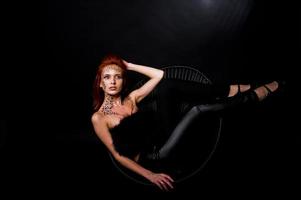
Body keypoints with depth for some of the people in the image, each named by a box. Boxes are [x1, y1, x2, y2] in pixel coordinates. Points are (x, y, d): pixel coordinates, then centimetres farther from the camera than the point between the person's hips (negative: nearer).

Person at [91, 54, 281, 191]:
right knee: (198, 108, -20)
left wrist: (129, 66, 4)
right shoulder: (99, 118, -7)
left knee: (167, 85, -15)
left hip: (161, 135, 6)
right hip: (152, 153, -5)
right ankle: (253, 95, -2)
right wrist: (150, 175, -18)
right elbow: (118, 155, -11)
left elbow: (159, 75, 6)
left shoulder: (131, 98, 8)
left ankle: (233, 90, -10)